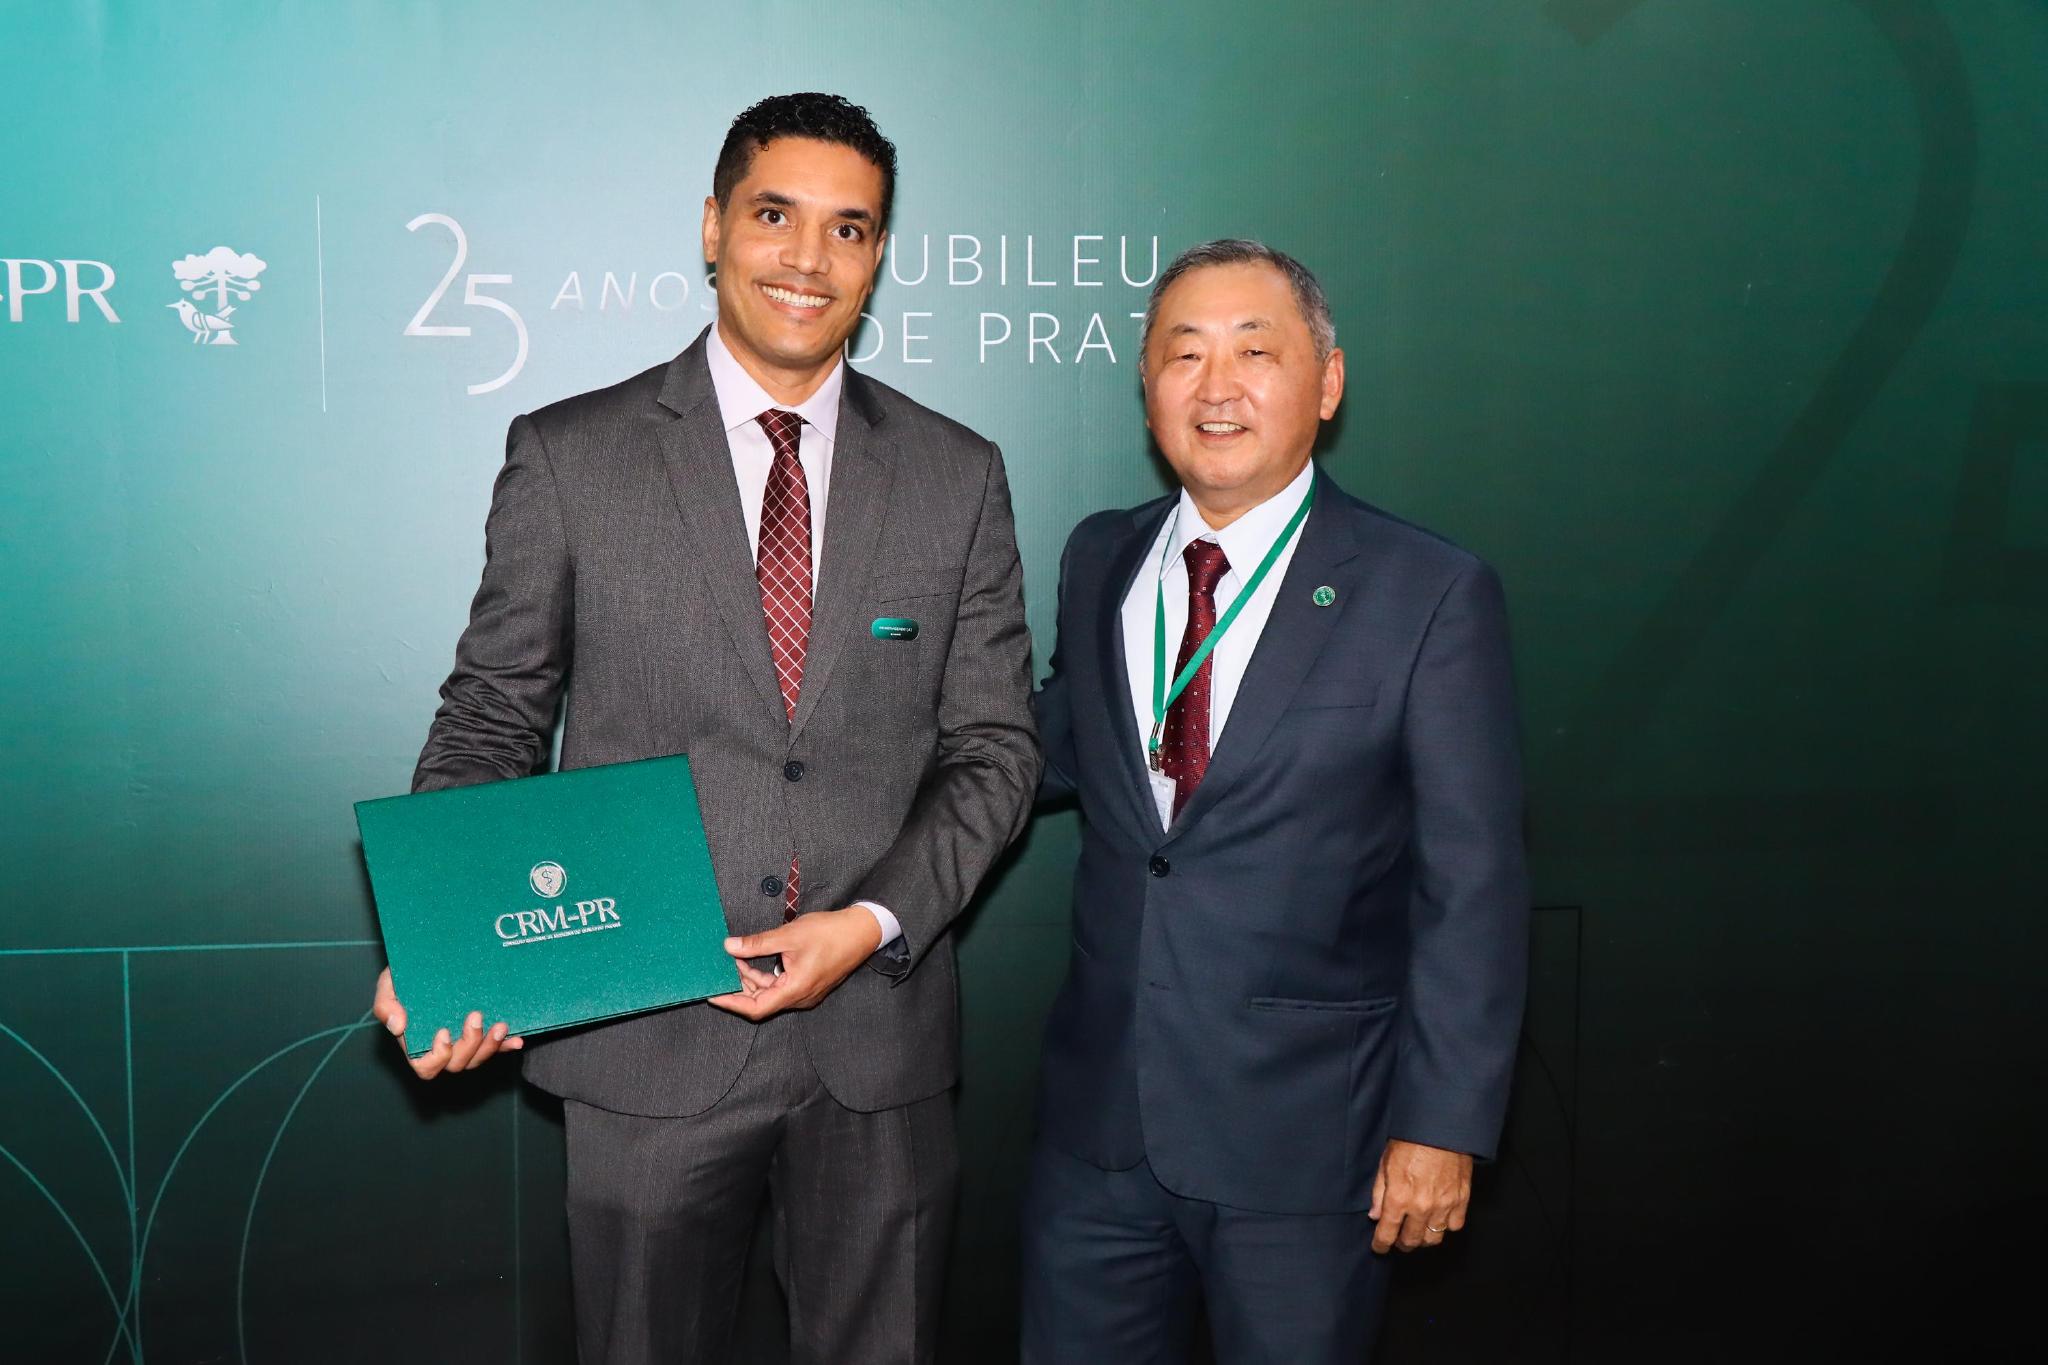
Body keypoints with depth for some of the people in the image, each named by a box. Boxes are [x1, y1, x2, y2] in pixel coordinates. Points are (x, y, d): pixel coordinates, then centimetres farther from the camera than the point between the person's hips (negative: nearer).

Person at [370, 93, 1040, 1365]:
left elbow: (995, 745, 3)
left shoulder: (959, 475, 3)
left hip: (882, 1036, 2)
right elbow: (491, 721, 2)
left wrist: (874, 922, -12)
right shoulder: (567, 456, -1)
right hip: (648, 1039, -1)